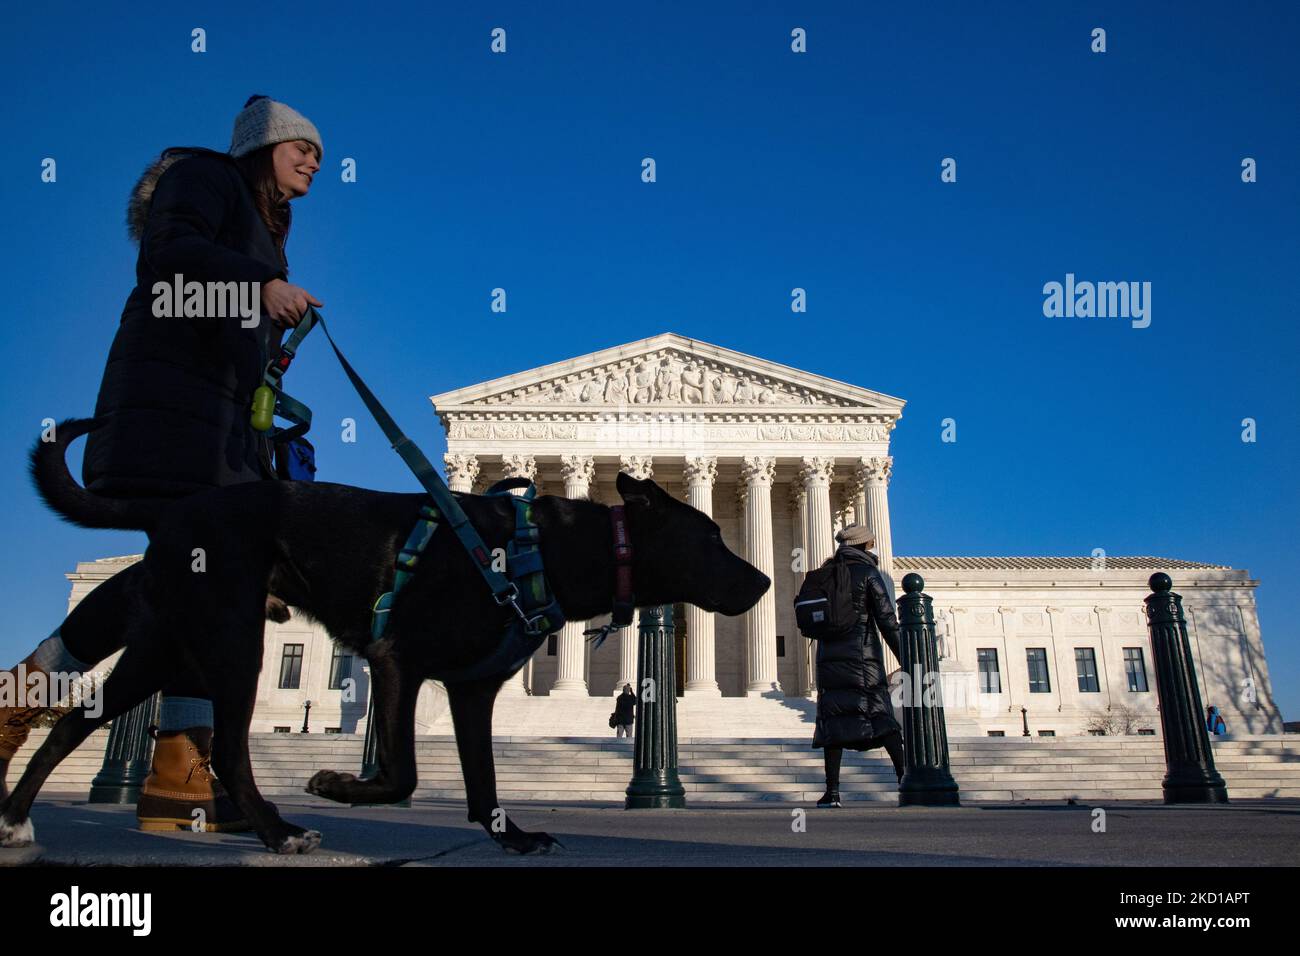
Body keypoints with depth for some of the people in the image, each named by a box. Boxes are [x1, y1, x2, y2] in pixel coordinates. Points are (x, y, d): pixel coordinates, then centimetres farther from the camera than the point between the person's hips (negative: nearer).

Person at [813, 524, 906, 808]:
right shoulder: (868, 573, -1)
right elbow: (887, 621, -5)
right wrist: (906, 659, -2)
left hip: (829, 657, 3)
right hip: (863, 657, -3)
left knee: (834, 721, 0)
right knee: (882, 718, 6)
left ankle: (832, 792, -4)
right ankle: (905, 778, 1)